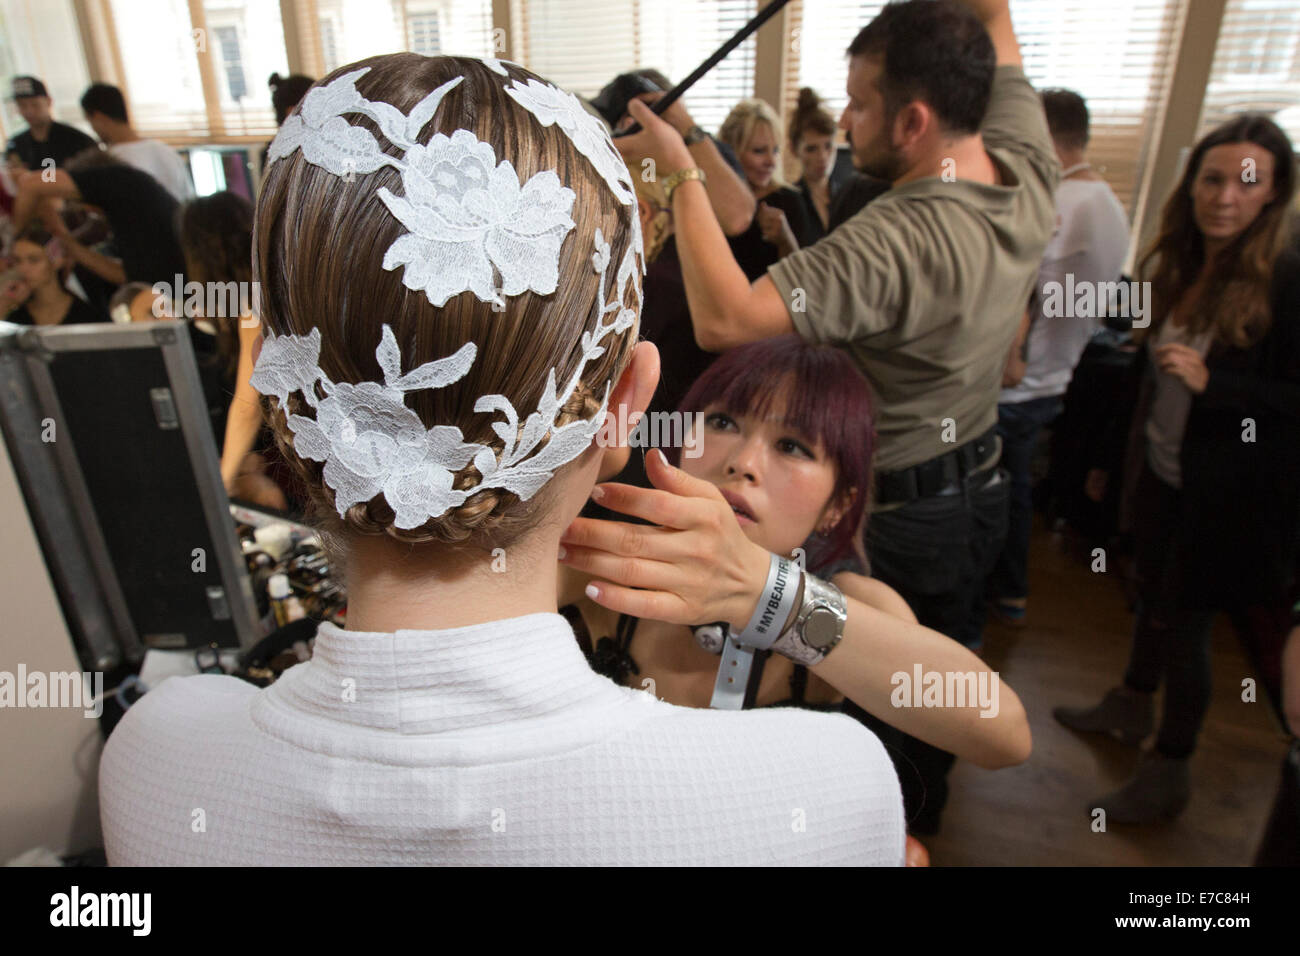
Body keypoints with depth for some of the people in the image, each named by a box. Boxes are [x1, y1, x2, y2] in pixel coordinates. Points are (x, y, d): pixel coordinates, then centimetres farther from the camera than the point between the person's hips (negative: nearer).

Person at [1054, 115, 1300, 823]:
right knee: (1152, 596, 21)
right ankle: (1130, 707, 45)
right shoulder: (1174, 263, 1)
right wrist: (1125, 456, 14)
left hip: (1224, 493, -6)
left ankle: (1170, 772, 26)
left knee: (1184, 624, 6)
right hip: (1160, 471, 6)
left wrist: (1210, 381, -29)